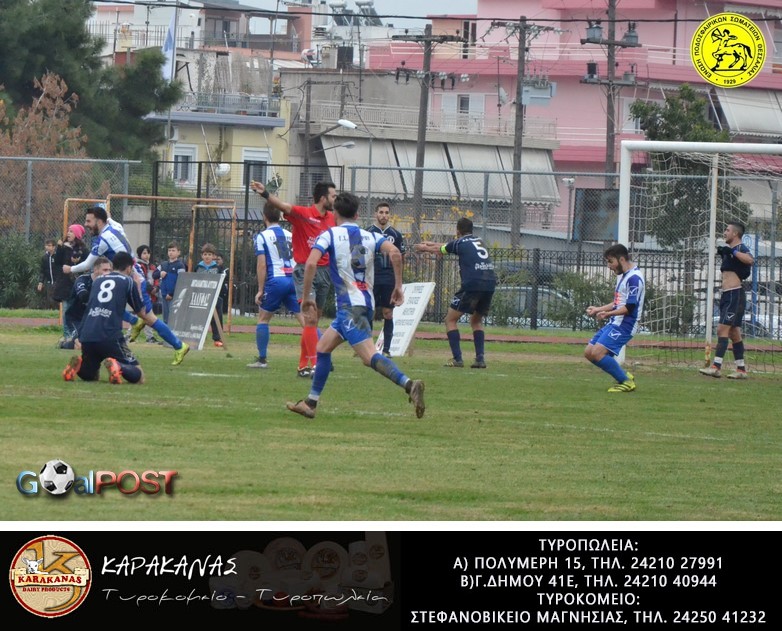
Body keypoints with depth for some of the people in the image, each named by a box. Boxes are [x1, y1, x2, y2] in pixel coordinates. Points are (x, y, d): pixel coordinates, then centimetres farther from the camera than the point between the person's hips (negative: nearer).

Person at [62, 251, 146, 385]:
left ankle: (78, 365, -7)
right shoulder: (128, 281, 9)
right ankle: (115, 366, -28)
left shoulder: (98, 281, 23)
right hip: (110, 337, -5)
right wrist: (138, 287, 31)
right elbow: (141, 313, 18)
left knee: (89, 375, 27)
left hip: (86, 337, 5)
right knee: (137, 376, 3)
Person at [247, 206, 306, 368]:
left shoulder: (262, 236, 1)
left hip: (276, 281, -4)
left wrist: (260, 290, -2)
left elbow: (262, 265, -5)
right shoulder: (289, 235, 15)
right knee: (305, 319, -2)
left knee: (263, 318, 13)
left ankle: (262, 359, 12)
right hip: (294, 279, 4)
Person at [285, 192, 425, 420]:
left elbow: (311, 263, -12)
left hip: (349, 305, -7)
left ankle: (409, 384, -41)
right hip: (367, 303, 7)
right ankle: (311, 403, 25)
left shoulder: (330, 235, 2)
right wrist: (398, 286, 1)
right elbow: (394, 253, -5)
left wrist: (306, 296, -1)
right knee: (323, 347, 21)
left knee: (370, 356, -20)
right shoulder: (370, 237, 14)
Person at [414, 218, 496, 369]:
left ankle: (457, 359, -4)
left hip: (472, 284, -6)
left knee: (450, 319, 6)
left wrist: (422, 247, 46)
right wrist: (430, 244, 51)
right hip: (490, 284, 6)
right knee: (476, 321, 24)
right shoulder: (478, 241, 25)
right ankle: (480, 358, 9)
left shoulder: (459, 243, 7)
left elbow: (438, 250, 26)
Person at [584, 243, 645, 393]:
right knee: (589, 352, 7)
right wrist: (598, 309, 19)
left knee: (597, 352, -21)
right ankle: (624, 376, 15)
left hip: (624, 325, -10)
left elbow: (630, 307, -21)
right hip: (614, 323, 10)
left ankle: (626, 381, -8)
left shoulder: (634, 278, -15)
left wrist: (608, 313, -26)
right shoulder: (622, 276, 17)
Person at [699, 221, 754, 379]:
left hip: (735, 295, -10)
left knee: (722, 329, -15)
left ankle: (716, 367, -20)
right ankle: (741, 370, 12)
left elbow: (750, 260, -31)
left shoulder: (740, 248, -10)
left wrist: (732, 252, -27)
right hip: (726, 295, 10)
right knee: (734, 333, 10)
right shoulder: (727, 249, 18)